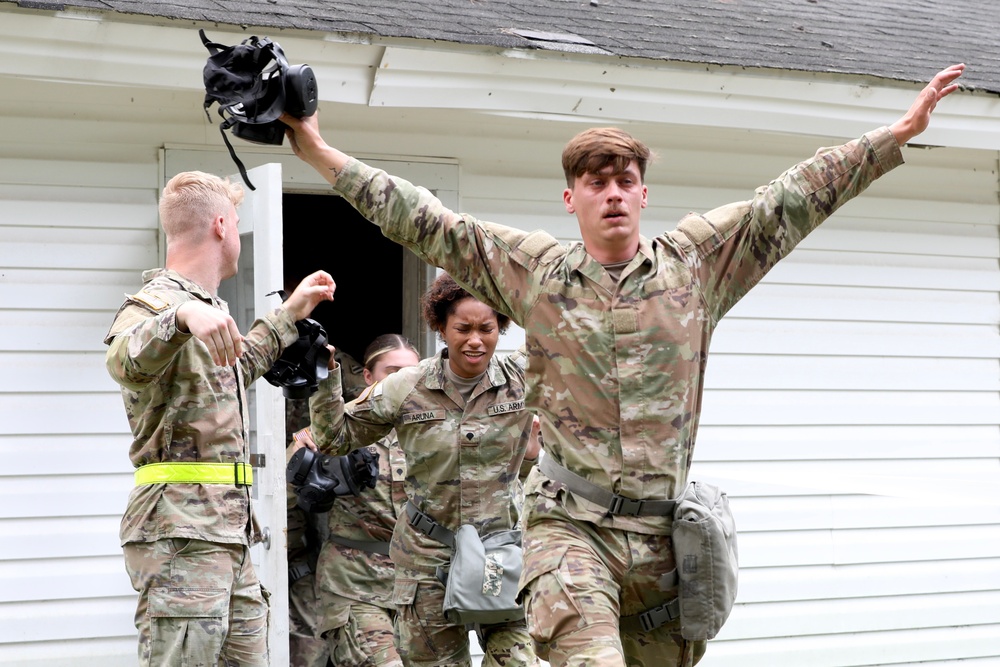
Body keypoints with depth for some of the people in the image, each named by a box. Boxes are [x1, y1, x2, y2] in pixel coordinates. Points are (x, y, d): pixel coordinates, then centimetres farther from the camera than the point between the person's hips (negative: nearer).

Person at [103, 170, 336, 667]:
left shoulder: (209, 308, 22)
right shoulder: (158, 301, -8)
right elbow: (127, 362, -32)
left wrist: (289, 314, 45)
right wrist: (181, 316, -51)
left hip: (229, 531, 9)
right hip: (181, 528, -9)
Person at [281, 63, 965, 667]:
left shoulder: (696, 263, 6)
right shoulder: (533, 269, 6)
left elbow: (798, 196, 4)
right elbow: (423, 221, 6)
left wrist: (902, 130, 2)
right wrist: (319, 152, 4)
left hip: (667, 533, 2)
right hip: (572, 527, -2)